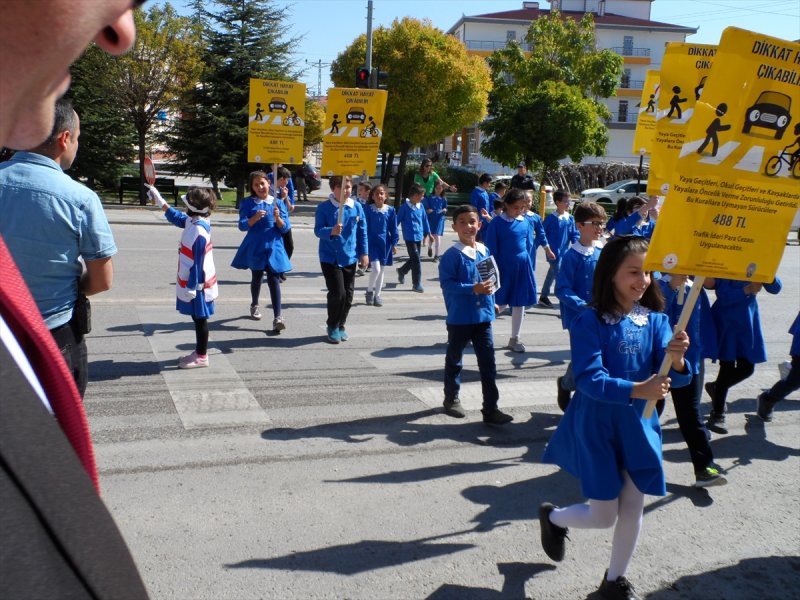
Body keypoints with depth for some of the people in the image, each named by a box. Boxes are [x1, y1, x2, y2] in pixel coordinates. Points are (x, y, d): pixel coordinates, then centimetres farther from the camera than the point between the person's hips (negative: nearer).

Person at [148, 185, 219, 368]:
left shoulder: (198, 231, -25)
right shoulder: (194, 222, 4)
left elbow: (197, 262, -24)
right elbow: (177, 218, 25)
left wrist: (192, 287, -20)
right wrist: (159, 201, 29)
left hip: (197, 285, -9)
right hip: (195, 282, 9)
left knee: (199, 319, 1)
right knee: (198, 319, 17)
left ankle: (202, 357, 12)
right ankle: (199, 352, 29)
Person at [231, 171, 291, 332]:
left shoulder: (278, 203, 3)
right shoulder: (248, 203, 1)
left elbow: (285, 228, 1)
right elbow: (242, 226, -8)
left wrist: (278, 218, -18)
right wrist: (254, 218, -25)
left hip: (273, 247, -1)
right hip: (255, 247, 1)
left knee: (274, 280, -9)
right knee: (256, 278, 15)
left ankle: (277, 317, -15)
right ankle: (254, 306, 41)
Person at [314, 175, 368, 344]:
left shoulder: (356, 207, 2)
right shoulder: (324, 207, -8)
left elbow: (362, 232, 8)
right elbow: (318, 230, -13)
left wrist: (364, 253, 6)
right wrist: (331, 231, -33)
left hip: (350, 257, 4)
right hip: (330, 258, -4)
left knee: (348, 294, 8)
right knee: (337, 293, -9)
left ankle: (341, 325, 26)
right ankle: (332, 327, 12)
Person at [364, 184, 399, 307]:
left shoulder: (391, 210, 0)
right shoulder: (368, 209, -6)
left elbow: (393, 228, 5)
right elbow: (365, 227, -3)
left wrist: (394, 244, 3)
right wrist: (364, 244, -5)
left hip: (385, 244, 3)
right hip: (372, 243, -3)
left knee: (382, 270, 10)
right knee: (376, 268, -14)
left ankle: (377, 295, 23)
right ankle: (369, 291, 10)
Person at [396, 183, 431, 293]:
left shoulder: (420, 206, 5)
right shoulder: (405, 207, -12)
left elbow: (424, 220, 14)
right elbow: (397, 220, -7)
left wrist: (426, 233, 17)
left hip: (419, 237, 7)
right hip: (410, 237, -6)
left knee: (413, 259, 17)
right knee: (416, 260, -7)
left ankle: (402, 271, 43)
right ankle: (416, 284, 1)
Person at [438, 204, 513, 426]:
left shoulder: (485, 251, 6)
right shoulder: (452, 255, -13)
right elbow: (446, 283, -19)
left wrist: (491, 299, 11)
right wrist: (473, 289, -26)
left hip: (483, 316, 5)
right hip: (459, 318, -5)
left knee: (488, 363, 3)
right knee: (454, 360, 14)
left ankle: (491, 409, 8)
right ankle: (451, 399, 33)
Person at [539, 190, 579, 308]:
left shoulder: (570, 218, 2)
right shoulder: (551, 218, -11)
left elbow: (574, 234, 6)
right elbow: (542, 233, -4)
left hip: (564, 252, 6)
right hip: (554, 253, -6)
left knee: (552, 274, 19)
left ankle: (543, 297, 34)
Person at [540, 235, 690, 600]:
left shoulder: (656, 321, -3)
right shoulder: (589, 322, -16)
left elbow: (673, 378, -11)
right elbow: (589, 379, -24)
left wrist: (677, 361, -34)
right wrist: (636, 390, -37)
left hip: (639, 427, 4)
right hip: (597, 428, -4)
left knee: (633, 510, 12)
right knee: (603, 517, 4)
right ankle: (552, 517, 37)